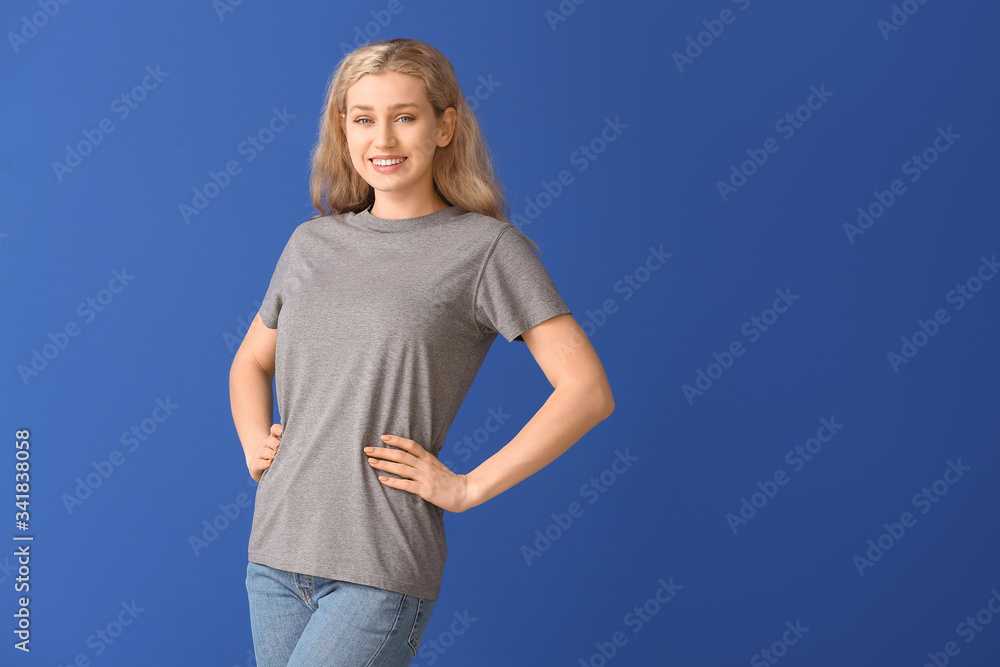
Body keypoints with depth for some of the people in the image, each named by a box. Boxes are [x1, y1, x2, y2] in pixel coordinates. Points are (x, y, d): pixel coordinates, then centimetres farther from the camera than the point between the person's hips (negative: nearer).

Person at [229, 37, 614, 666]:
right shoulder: (312, 242, 9)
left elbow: (588, 391, -12)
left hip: (382, 571, -5)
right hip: (276, 552, 6)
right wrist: (254, 444, 6)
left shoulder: (487, 247, -6)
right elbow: (251, 361, 24)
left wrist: (467, 488, -12)